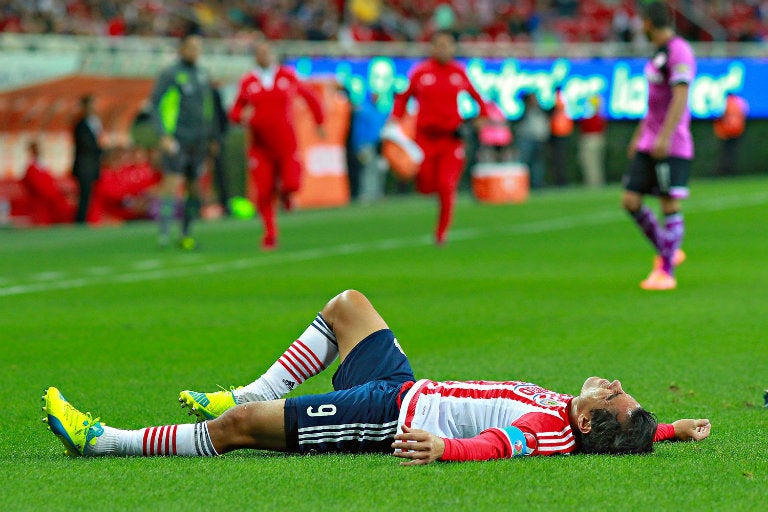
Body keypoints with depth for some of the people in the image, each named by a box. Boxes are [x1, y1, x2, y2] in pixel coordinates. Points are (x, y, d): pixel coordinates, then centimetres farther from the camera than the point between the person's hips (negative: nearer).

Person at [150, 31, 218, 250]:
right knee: (172, 182, -17)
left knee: (194, 187, 7)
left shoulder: (203, 76, 15)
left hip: (198, 141, 6)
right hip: (176, 139, -6)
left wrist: (212, 137, 22)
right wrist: (164, 135, -19)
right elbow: (156, 105, -9)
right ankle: (164, 232, -22)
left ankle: (186, 235, 15)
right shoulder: (170, 74, -5)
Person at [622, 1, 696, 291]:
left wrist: (665, 136, -28)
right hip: (649, 146, 9)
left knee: (670, 206, -7)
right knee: (630, 202, 3)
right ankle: (667, 252, 19)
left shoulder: (679, 51, -12)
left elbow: (680, 97, -22)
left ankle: (666, 273, -4)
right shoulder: (659, 53, 18)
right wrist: (639, 135, 28)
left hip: (673, 147, -9)